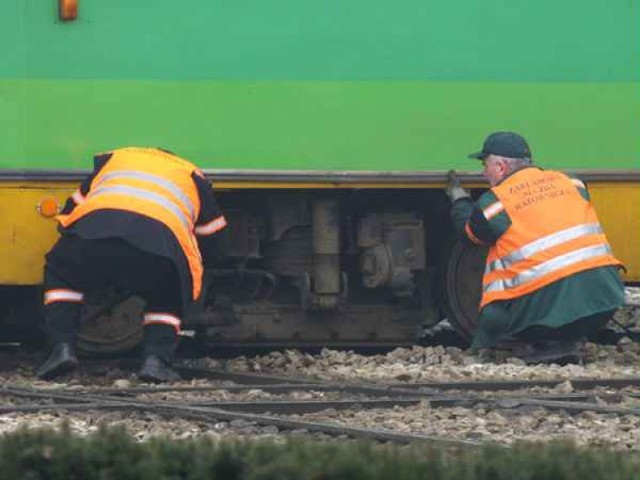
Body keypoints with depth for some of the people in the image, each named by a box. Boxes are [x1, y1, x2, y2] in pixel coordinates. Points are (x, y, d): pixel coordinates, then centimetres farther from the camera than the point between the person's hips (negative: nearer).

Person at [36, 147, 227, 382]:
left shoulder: (111, 160, 40)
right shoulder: (192, 177, 36)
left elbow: (68, 216, 42)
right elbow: (206, 244, 39)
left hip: (94, 229, 1)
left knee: (59, 274, 31)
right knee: (167, 300, 31)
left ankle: (62, 348, 12)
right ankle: (157, 358, 6)